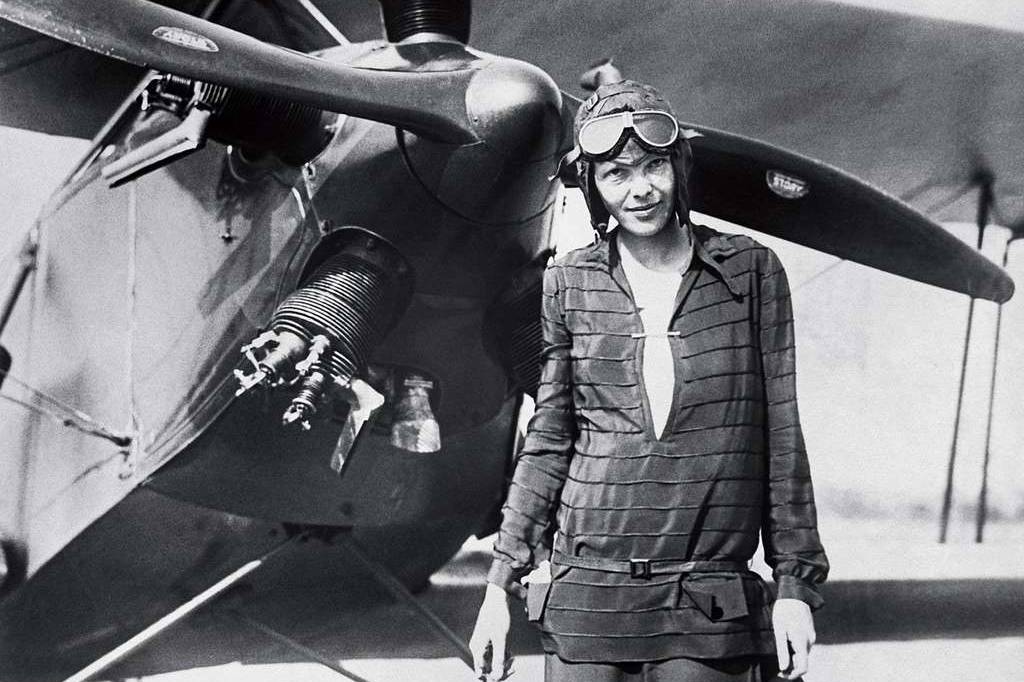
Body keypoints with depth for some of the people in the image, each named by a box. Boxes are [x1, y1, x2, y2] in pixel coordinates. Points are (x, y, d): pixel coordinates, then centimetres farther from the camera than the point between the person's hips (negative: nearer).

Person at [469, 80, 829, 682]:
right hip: (587, 601, 1)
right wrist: (502, 585, 6)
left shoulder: (752, 270, 3)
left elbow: (781, 436, 5)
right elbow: (548, 442, 9)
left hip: (709, 608, -1)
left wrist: (797, 582, 2)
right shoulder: (569, 285, 5)